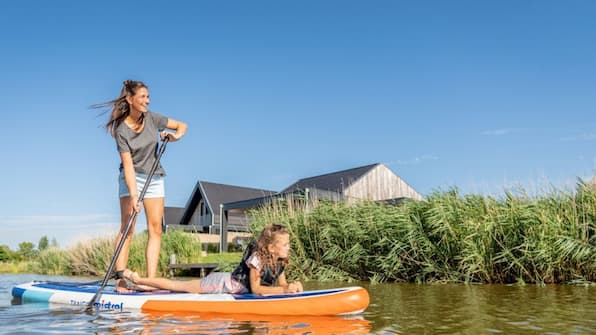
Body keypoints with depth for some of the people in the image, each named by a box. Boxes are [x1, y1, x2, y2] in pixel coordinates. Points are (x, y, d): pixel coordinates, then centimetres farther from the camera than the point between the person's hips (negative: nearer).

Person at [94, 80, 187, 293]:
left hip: (155, 178, 4)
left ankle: (150, 280, -5)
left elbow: (182, 125, 10)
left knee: (155, 228, -4)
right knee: (127, 228, -11)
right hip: (131, 178, -4)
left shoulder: (152, 119, -2)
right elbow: (128, 164, -21)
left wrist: (175, 135, -12)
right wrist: (133, 195, -28)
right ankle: (120, 279, -9)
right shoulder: (121, 130, -14)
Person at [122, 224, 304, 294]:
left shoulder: (279, 262, -3)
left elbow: (282, 284, 3)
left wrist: (292, 286, -20)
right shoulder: (257, 258, -27)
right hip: (221, 283, -6)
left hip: (227, 284, 6)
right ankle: (138, 279, 15)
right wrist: (283, 290, -30)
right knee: (177, 286, -1)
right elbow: (255, 288, -26)